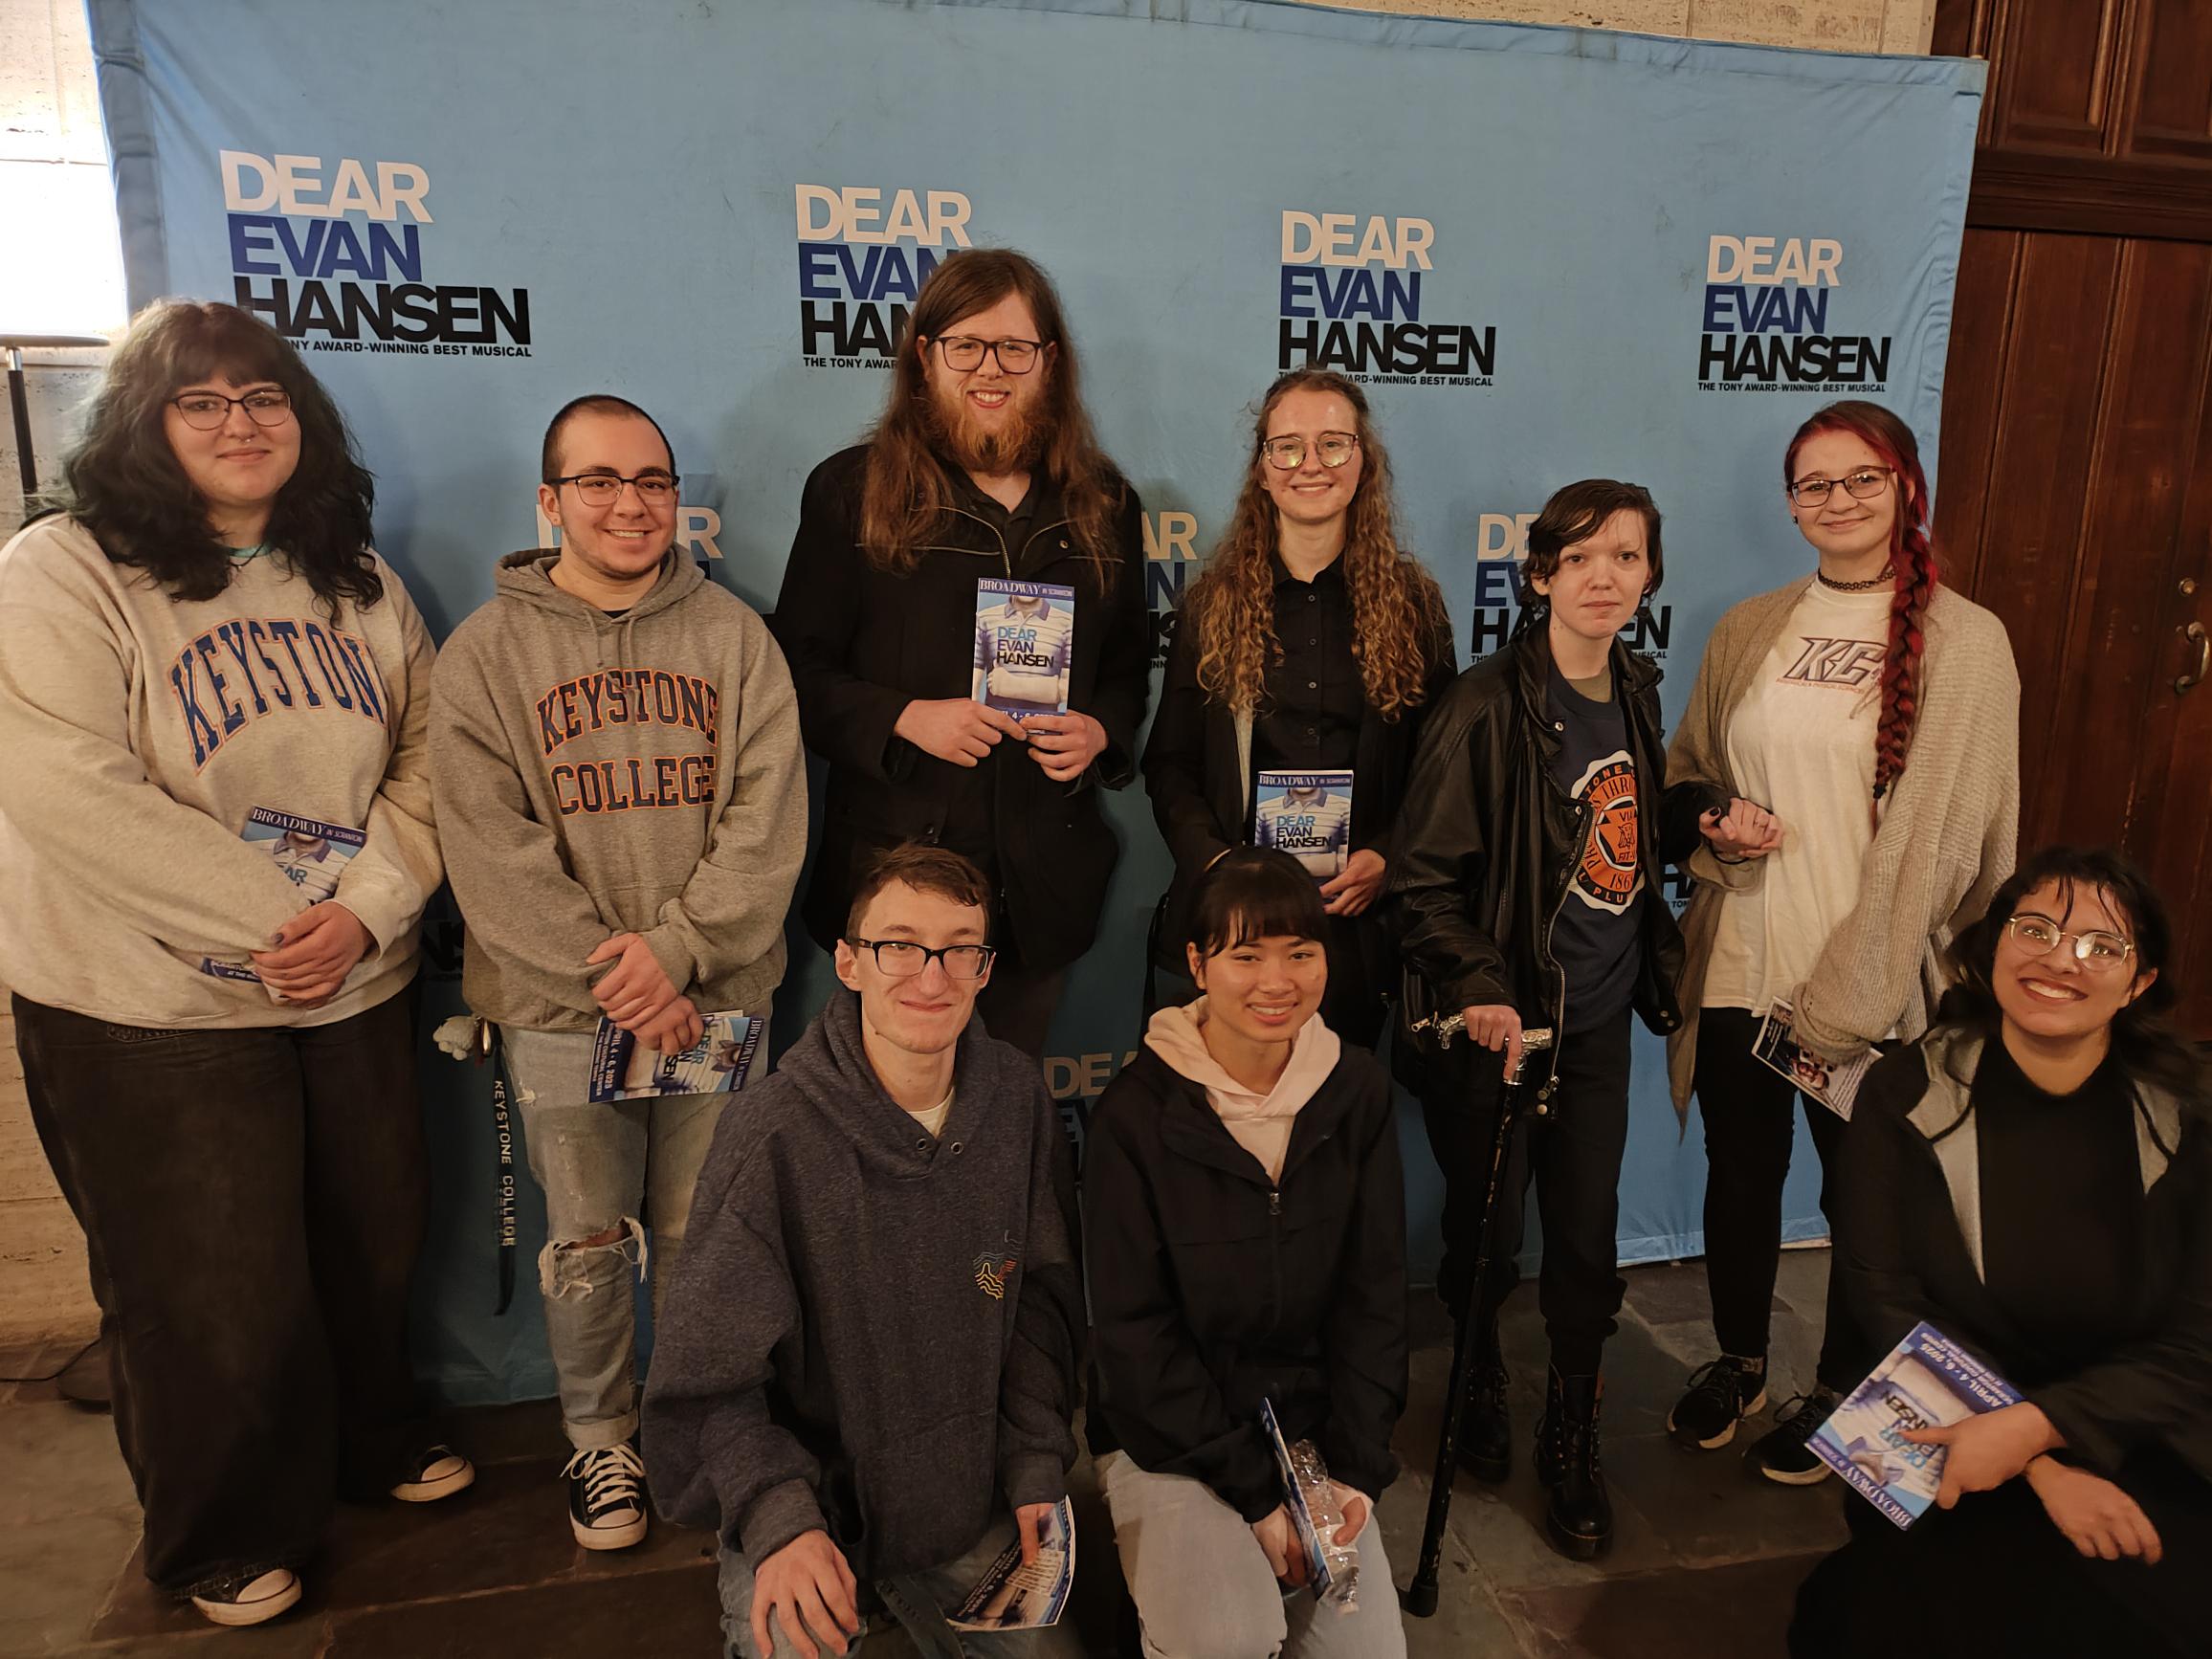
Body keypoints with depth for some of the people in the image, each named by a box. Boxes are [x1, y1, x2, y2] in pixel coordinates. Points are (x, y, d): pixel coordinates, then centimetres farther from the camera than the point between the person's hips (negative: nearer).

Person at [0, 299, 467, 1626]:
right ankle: (228, 1538, 35)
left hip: (360, 990, 5)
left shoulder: (358, 579, 7)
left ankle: (372, 1440, 45)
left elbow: (424, 760, 2)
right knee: (212, 1290, 9)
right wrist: (277, 918, -20)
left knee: (376, 1240, 17)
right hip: (151, 1015, -4)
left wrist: (367, 908, -14)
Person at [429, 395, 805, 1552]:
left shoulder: (733, 638, 4)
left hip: (716, 996, 1)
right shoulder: (486, 653, 0)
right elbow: (491, 856, -7)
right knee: (587, 1243, 10)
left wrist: (677, 948, -15)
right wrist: (616, 983, -13)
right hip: (560, 1010, -1)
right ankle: (600, 1437, 33)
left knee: (699, 1234, 12)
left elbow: (767, 821, -3)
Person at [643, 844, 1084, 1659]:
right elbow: (709, 1378, -16)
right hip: (808, 1502, -3)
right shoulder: (772, 1135, -21)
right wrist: (779, 1522, -27)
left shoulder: (1017, 1097, -8)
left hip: (967, 1499, 4)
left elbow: (1041, 1297, 3)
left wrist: (1036, 1469, -2)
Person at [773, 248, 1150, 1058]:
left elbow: (1129, 663, 15)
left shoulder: (1104, 504, 8)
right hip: (893, 866, -3)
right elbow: (801, 671, -2)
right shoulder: (852, 490, -2)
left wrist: (1101, 731, -6)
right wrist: (903, 719, -19)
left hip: (1045, 889, 3)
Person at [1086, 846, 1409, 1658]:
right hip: (1168, 1438, -4)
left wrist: (1356, 1468, -6)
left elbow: (1375, 1293, 2)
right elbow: (1132, 1331, -12)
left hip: (1313, 1423, 4)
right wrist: (1252, 1492, -14)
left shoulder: (1357, 1090, -3)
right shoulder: (1137, 1113, -15)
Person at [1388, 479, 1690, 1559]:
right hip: (1502, 1023, -5)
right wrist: (1478, 989, -26)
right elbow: (1424, 876, -16)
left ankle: (1572, 1444, 30)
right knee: (1487, 1234, 12)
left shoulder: (1636, 697, 6)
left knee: (1586, 1241, 10)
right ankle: (1481, 1389, 40)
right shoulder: (1486, 707, -15)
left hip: (1598, 1022, 5)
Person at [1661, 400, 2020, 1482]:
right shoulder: (1748, 632, 8)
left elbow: (1948, 830, -7)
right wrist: (1713, 819, -7)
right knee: (1740, 1174, 16)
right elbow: (1685, 774, 16)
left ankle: (1839, 1389, 35)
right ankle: (1737, 1360, 39)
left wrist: (1863, 977, -14)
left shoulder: (1966, 642, -4)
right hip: (1738, 966, 3)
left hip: (1874, 978, -3)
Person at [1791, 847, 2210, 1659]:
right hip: (1946, 1448, -1)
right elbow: (1884, 1295, -8)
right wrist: (2041, 1471, -17)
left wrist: (2035, 1426, -21)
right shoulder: (1905, 1096, -6)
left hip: (2143, 1451, 2)